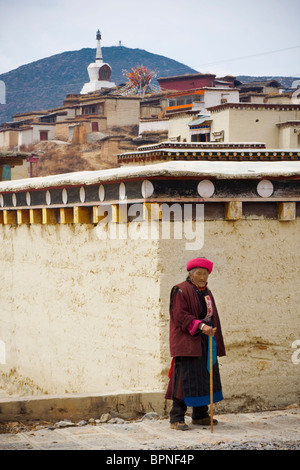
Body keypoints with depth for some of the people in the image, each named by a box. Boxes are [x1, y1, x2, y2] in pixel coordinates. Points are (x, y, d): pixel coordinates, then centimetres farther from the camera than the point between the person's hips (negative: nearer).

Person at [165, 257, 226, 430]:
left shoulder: (207, 293, 18)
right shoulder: (181, 291, -7)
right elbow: (180, 315, -17)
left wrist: (215, 343, 17)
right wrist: (200, 326, -27)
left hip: (206, 342, 8)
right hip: (188, 342, -8)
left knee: (206, 377, 9)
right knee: (185, 378, -11)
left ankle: (200, 415, 20)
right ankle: (176, 418, -9)